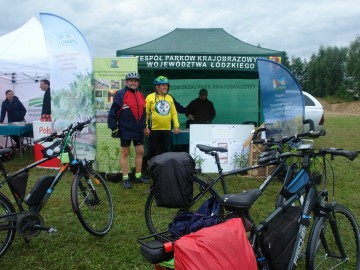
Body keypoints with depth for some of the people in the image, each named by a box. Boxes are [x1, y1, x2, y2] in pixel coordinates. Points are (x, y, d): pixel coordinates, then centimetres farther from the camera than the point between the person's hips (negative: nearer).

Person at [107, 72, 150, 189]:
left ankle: (138, 176, 23)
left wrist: (144, 126, 18)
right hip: (125, 130, -6)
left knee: (140, 152, 10)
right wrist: (113, 128, -13)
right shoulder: (120, 94, -10)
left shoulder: (140, 94, 11)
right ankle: (125, 178, 11)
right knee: (125, 153, 3)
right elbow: (113, 112, -11)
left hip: (138, 130, 6)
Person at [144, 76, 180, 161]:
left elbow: (174, 112, 13)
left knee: (165, 150, 10)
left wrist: (176, 125, 6)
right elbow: (145, 113, -7)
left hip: (167, 129, 4)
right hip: (154, 129, -4)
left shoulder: (170, 98, 11)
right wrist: (145, 127, -13)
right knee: (152, 150, 4)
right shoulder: (150, 97, -4)